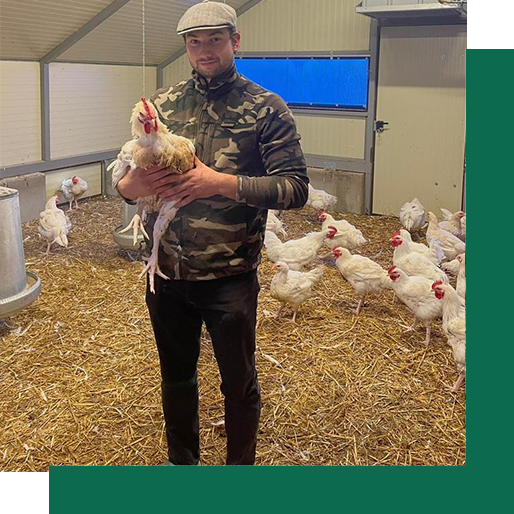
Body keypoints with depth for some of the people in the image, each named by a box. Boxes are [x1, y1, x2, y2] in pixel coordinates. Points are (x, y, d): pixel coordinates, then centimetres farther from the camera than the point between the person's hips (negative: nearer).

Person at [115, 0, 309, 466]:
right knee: (176, 375, 20)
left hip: (230, 278, -4)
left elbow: (295, 187, -13)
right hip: (167, 274, 4)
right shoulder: (163, 103, 5)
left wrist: (221, 183, -25)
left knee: (239, 383, 12)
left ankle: (240, 467, 36)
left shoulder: (266, 108, -6)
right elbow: (125, 176, 6)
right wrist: (130, 184, -19)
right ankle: (182, 461, 44)